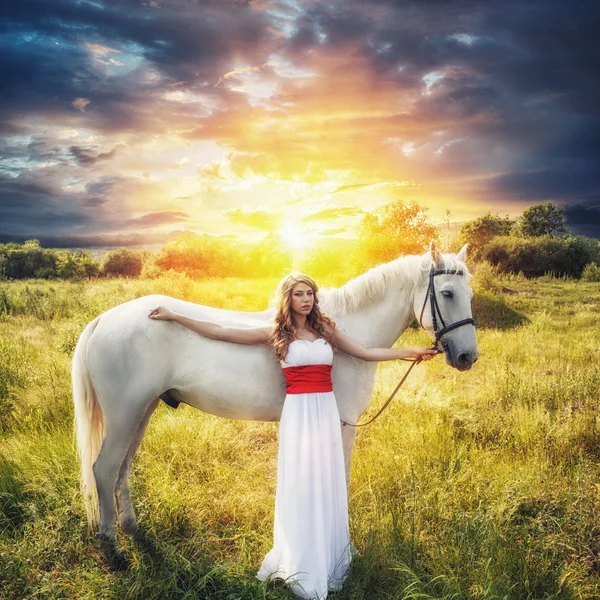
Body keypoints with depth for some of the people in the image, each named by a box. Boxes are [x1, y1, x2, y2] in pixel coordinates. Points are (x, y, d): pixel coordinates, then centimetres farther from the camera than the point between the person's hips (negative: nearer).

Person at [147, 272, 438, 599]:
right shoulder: (275, 334, 2)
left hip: (327, 411, 3)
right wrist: (174, 316, 1)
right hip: (298, 413, -3)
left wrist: (410, 351, 10)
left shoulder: (326, 330, 10)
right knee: (300, 485, 2)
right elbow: (219, 332, 2)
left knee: (328, 486, 10)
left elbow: (366, 353, 13)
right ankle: (303, 570, 18)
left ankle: (330, 563, 27)